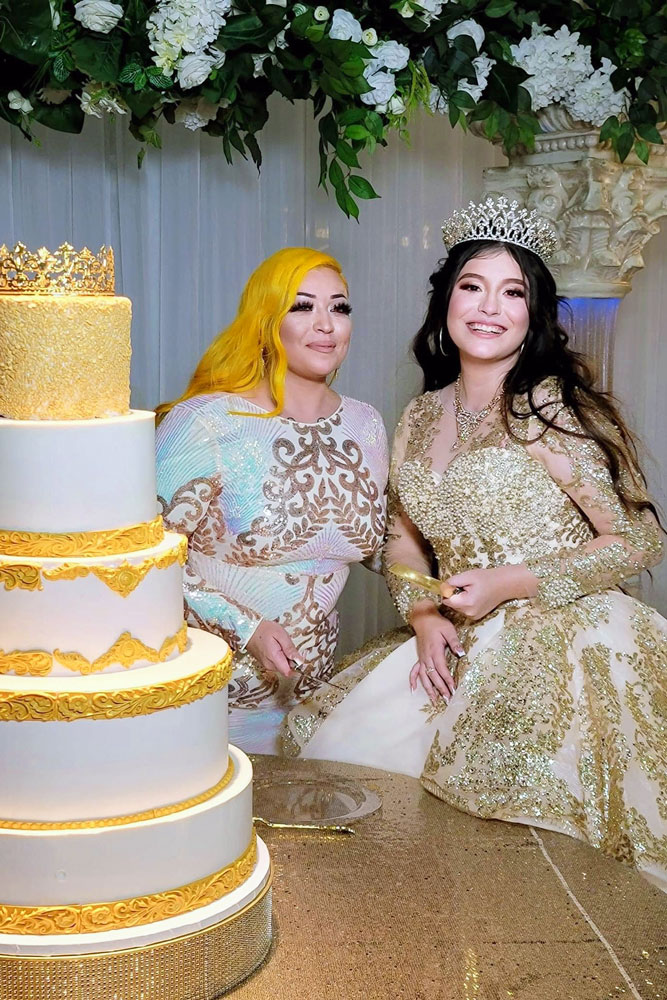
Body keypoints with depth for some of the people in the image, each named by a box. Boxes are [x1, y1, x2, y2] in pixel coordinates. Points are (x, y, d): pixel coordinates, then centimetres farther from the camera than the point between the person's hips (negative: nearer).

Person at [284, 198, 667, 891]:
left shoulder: (551, 408, -11)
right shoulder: (420, 419, 9)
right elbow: (403, 536, 19)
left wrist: (507, 584, -17)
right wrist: (425, 615, -1)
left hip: (560, 646, -6)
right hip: (458, 649, 7)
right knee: (337, 750, -2)